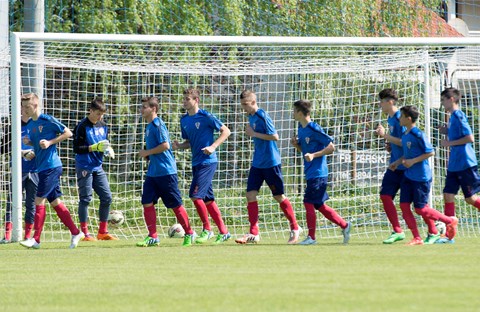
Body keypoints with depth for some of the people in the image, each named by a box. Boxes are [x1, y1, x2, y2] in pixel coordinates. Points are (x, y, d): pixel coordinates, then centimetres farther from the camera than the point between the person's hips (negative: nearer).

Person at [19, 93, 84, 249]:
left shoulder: (47, 120, -12)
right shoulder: (30, 125, 12)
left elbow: (68, 133, -8)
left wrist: (50, 142, -16)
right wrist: (29, 142, 3)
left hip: (51, 167, -9)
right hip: (42, 168, 9)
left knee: (39, 200, -10)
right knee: (55, 202, 10)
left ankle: (36, 239, -8)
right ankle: (76, 233, 17)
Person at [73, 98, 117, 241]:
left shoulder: (103, 126, 10)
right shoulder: (82, 126, -10)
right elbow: (77, 148, -13)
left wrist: (108, 149, 0)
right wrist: (95, 147, -22)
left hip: (98, 167, 7)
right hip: (84, 168, -7)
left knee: (106, 197, 4)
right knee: (85, 198, -5)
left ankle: (103, 232, 13)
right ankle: (85, 233, -2)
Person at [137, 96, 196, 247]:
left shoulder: (158, 125, -13)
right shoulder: (149, 126, 15)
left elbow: (165, 145, -22)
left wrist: (147, 152, -14)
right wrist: (147, 155, 8)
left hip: (166, 171, -9)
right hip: (153, 171, 9)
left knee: (175, 204, 0)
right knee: (147, 202, 0)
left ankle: (189, 233, 12)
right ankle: (153, 237, 3)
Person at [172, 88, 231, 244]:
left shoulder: (205, 117, -11)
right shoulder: (184, 120, 11)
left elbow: (226, 131, -7)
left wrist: (213, 146, -18)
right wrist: (179, 146, 0)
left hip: (207, 162, -8)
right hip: (196, 163, 8)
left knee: (195, 195, -15)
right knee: (207, 199, 9)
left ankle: (207, 230, -3)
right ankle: (223, 231, 16)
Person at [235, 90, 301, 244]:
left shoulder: (262, 116, -17)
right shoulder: (251, 117, 8)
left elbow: (275, 136, -21)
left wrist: (254, 134, -20)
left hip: (271, 163, -8)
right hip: (257, 163, 8)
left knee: (279, 196, 3)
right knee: (250, 194, -3)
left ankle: (295, 228, 19)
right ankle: (253, 233, -1)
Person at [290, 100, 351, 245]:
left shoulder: (314, 129, -15)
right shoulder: (301, 128, 12)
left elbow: (331, 147, -14)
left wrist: (313, 155, -22)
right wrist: (296, 144, 2)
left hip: (317, 173, -9)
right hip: (311, 173, 9)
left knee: (308, 202, -10)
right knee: (319, 205, 11)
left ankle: (311, 237, -5)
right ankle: (344, 225, 21)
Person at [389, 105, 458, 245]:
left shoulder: (418, 134, -16)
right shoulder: (405, 135, 9)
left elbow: (430, 152, -17)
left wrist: (413, 161, -20)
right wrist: (398, 162, 11)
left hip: (421, 177, -9)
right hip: (408, 176, 9)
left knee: (420, 209, -4)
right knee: (404, 205, -1)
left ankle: (450, 221, 15)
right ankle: (417, 238, 3)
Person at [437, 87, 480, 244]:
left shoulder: (458, 116, -14)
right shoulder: (453, 116, 13)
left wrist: (450, 143, -15)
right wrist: (447, 132, 8)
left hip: (465, 164, -9)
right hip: (454, 165, 9)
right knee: (448, 195, 2)